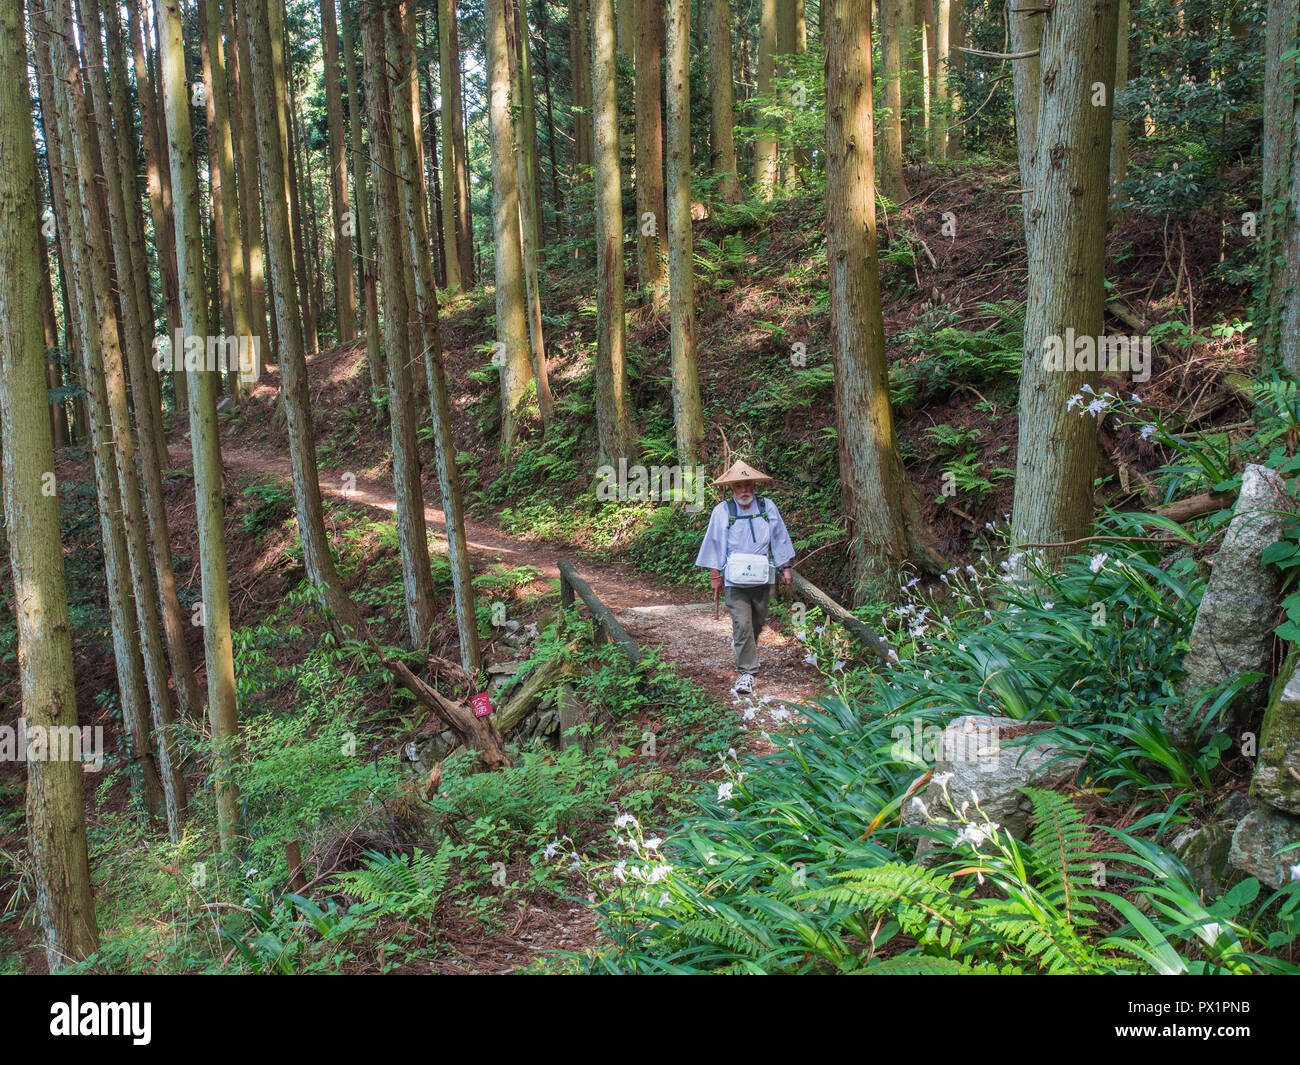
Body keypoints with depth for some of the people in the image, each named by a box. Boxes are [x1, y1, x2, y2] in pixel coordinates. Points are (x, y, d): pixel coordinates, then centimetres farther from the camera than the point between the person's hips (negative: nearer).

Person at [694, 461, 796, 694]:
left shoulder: (768, 508, 3)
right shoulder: (722, 512, -3)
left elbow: (779, 539, 11)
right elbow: (716, 544, 4)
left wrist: (786, 567, 10)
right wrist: (715, 575, 4)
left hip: (762, 577, 3)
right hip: (735, 579, -3)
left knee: (758, 622, 13)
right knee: (742, 623, -10)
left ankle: (747, 654, 41)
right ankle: (747, 672, -5)